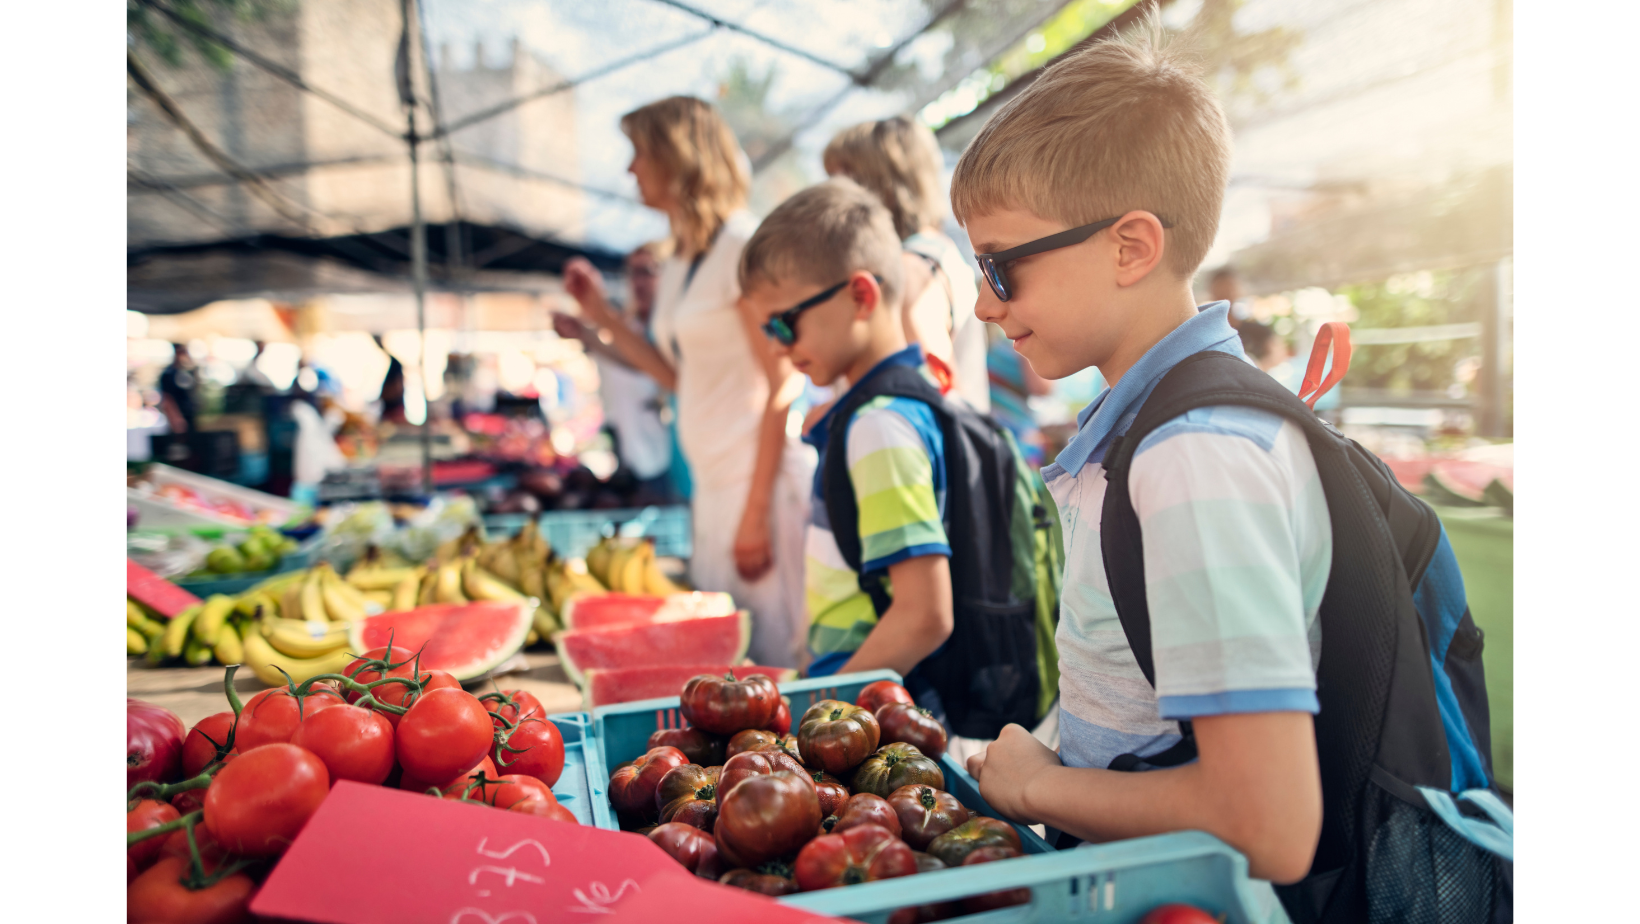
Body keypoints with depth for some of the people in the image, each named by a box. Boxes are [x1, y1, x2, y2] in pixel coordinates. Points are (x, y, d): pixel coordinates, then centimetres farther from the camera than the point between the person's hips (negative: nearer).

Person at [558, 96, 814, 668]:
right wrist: (603, 317, 15)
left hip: (765, 479, -9)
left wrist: (756, 511, -17)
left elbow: (783, 384, -15)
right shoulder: (677, 265, 14)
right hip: (714, 484, 9)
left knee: (774, 655, -2)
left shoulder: (742, 245, -11)